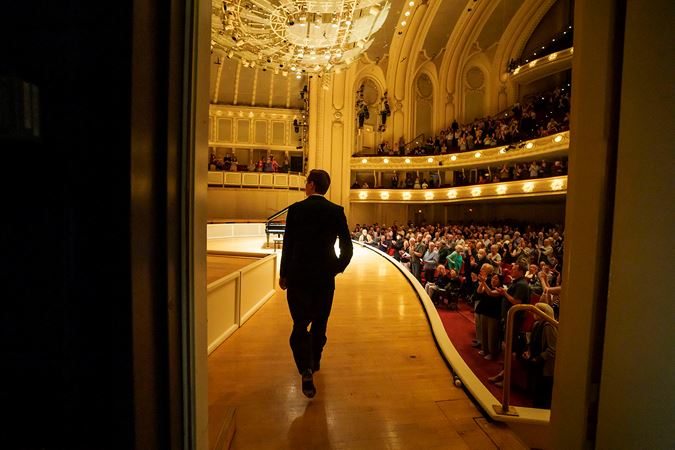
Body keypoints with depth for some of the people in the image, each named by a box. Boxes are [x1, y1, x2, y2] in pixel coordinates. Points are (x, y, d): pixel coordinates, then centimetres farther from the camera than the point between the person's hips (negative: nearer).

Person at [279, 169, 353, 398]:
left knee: (300, 324, 9)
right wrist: (337, 268, 10)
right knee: (319, 322, 20)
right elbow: (347, 248, -4)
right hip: (325, 277, 2)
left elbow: (288, 244, -5)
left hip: (298, 276, -2)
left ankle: (306, 369, -5)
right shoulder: (336, 211, -3)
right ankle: (314, 361, 39)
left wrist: (283, 274, 4)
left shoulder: (296, 208, -6)